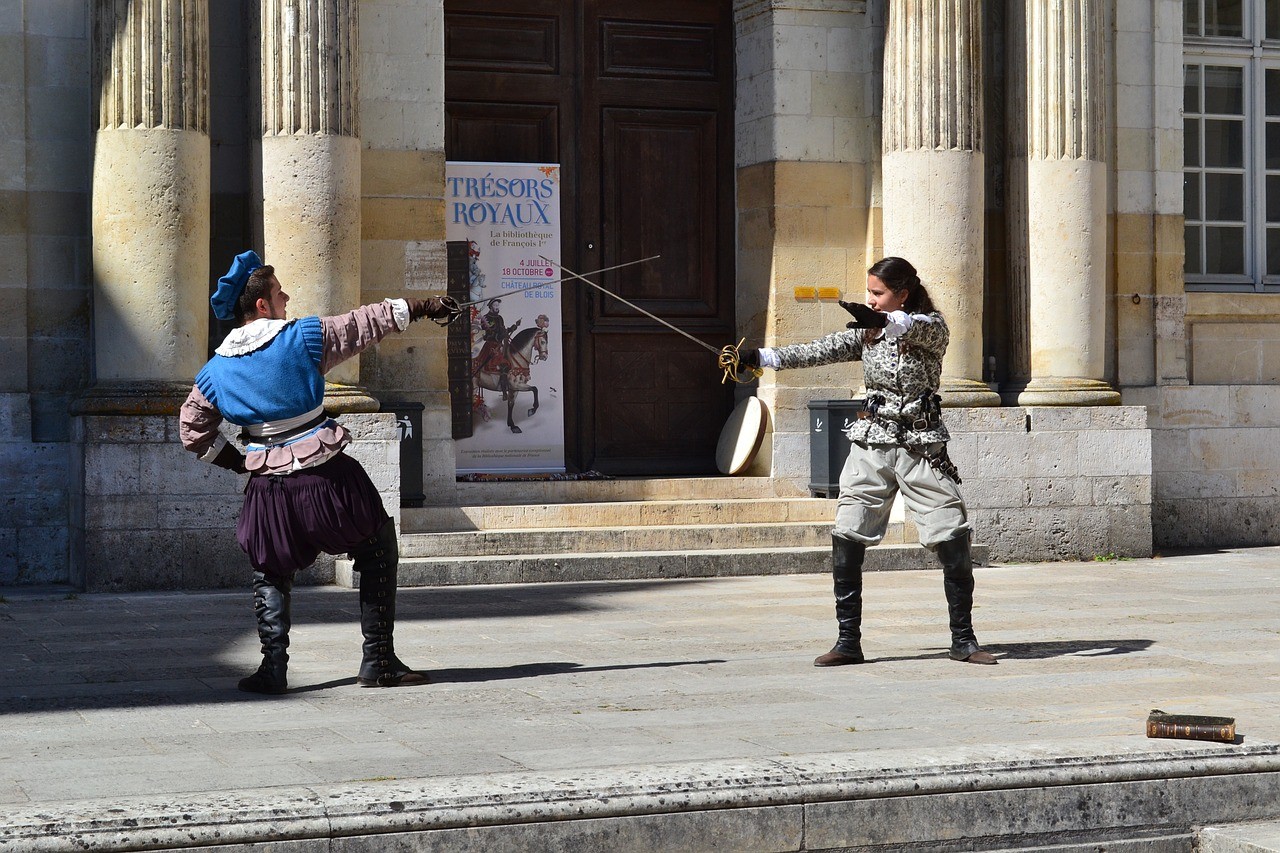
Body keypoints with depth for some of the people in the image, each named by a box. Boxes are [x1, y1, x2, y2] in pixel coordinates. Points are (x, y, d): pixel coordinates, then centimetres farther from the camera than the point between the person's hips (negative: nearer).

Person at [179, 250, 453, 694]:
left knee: (270, 575, 23)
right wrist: (421, 306, 12)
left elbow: (193, 431, 10)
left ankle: (274, 668, 12)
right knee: (378, 557, 14)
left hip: (268, 488, 3)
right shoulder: (305, 337, -8)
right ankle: (379, 661, 12)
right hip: (326, 479, -3)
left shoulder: (215, 371, 3)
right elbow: (368, 323, 1)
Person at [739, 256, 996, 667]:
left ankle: (963, 641, 9)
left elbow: (915, 327, -27)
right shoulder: (865, 333, 11)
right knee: (845, 542, -6)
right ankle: (848, 642, 3)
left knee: (954, 541, -6)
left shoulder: (932, 328, -4)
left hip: (921, 445, -3)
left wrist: (882, 320, -48)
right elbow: (818, 351, 3)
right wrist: (761, 357, -8)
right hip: (872, 445, 3)